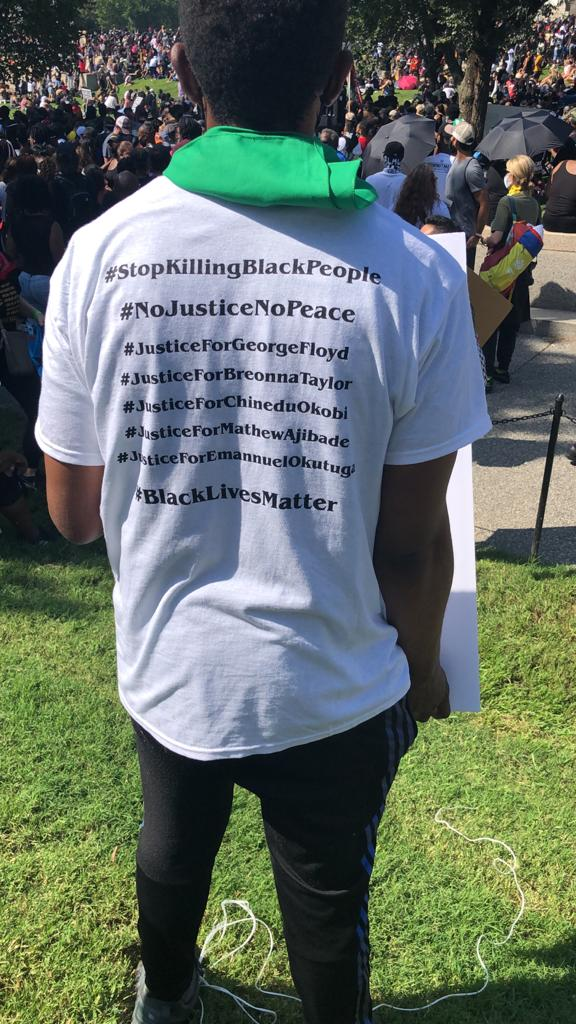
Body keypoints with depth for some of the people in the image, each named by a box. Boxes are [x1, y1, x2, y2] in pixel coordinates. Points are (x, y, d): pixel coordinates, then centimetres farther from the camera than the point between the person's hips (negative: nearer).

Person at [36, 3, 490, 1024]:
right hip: (336, 691, -2)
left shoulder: (99, 254, -14)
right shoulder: (416, 276, -20)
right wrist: (423, 662, 7)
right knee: (327, 901, 23)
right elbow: (413, 539, -13)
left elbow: (73, 510, -6)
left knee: (172, 846, 31)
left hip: (166, 671, 3)